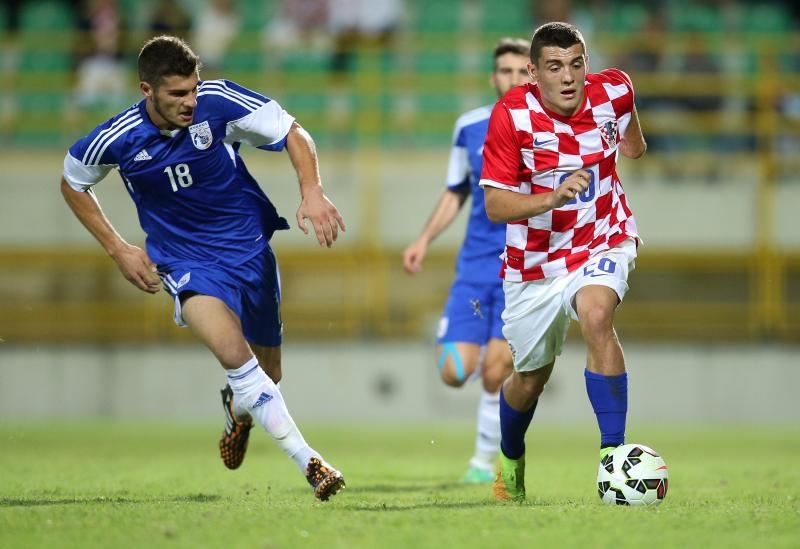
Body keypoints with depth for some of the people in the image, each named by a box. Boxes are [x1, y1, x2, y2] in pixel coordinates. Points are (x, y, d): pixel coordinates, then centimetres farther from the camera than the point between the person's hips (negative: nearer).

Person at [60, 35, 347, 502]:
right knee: (235, 354, -29)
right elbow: (73, 183, 6)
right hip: (188, 263, -2)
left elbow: (294, 134, -7)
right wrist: (118, 248, 0)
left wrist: (312, 192, -24)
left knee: (267, 374, 11)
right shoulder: (118, 139, -15)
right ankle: (309, 462, -27)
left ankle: (238, 411, 50)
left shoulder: (219, 101, -17)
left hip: (251, 248, 2)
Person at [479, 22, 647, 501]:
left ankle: (614, 452, -29)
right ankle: (510, 462, 47)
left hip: (602, 244, 0)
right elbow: (494, 204, -23)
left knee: (596, 315, -33)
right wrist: (553, 198, -38)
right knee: (531, 376, 14)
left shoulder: (613, 91, -12)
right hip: (535, 261, 0)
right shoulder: (512, 115, -20)